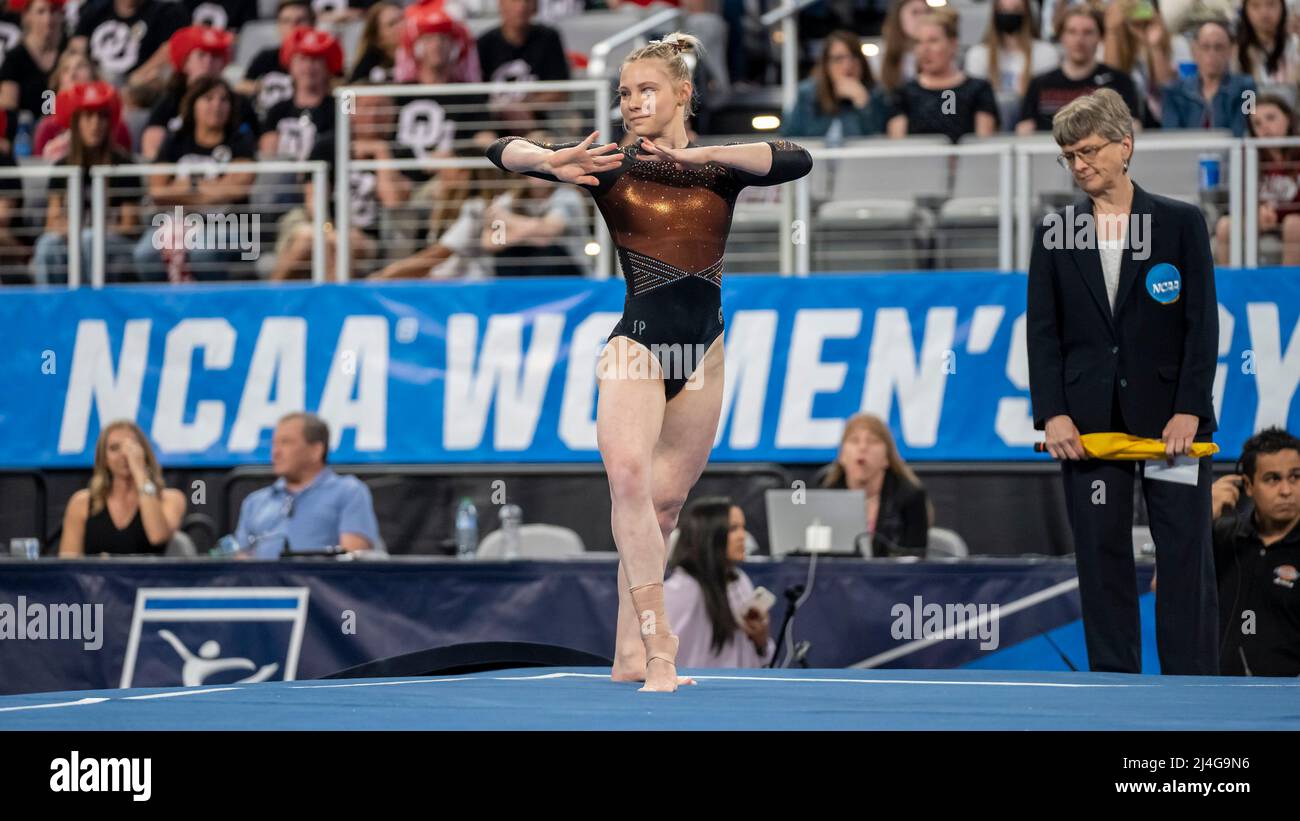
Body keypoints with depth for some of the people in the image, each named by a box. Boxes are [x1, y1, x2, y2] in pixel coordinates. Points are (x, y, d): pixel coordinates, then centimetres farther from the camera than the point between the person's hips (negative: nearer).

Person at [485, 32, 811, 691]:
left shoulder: (717, 168, 5)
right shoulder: (610, 167, 2)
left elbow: (797, 161, -13)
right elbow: (502, 151, -1)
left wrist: (697, 155, -20)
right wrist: (553, 163, -22)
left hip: (702, 351, 3)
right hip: (637, 341, -3)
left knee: (665, 501, 9)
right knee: (629, 475, -26)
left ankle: (629, 654, 18)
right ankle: (656, 648, -31)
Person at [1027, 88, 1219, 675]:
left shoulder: (1181, 224, 2)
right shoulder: (1055, 233, 7)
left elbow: (1202, 323, -1)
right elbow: (1043, 331, 5)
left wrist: (1189, 410, -11)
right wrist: (1053, 413, -6)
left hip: (1170, 416, -2)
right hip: (1090, 422, 2)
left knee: (1185, 555, -1)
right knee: (1101, 557, 3)